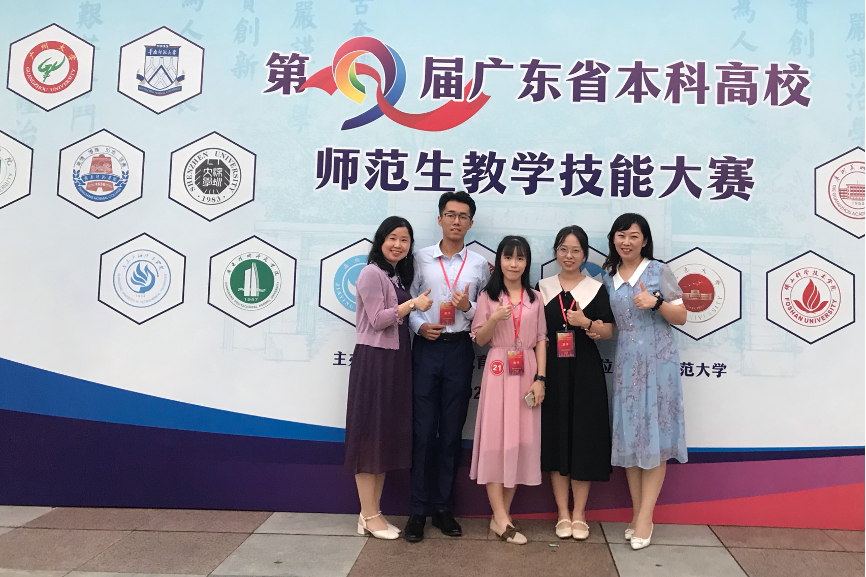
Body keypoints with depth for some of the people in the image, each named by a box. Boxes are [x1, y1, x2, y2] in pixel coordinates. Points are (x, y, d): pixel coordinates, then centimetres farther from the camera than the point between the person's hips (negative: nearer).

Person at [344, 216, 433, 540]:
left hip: (396, 361, 9)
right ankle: (369, 516, 6)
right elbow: (378, 319, -15)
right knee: (370, 434, -2)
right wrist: (413, 304, -18)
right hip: (374, 359, -9)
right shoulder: (372, 273, -8)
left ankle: (372, 513, 18)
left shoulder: (400, 277, 18)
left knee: (388, 435, 10)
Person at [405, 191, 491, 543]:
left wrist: (468, 308, -13)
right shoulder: (421, 258, 4)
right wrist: (419, 326, -15)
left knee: (452, 431, 8)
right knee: (423, 430, 1)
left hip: (460, 351, 1)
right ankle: (419, 510, 13)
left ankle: (444, 507, 21)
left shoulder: (479, 264, 6)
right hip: (426, 348, -1)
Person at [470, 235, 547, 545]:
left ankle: (501, 515, 13)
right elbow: (479, 339, 2)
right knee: (495, 438, -4)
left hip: (527, 373, 2)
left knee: (521, 440, 3)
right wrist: (495, 319, -16)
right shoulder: (488, 296, 5)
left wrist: (540, 379, -4)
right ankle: (501, 518, 0)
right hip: (498, 372, -2)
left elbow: (541, 341, 5)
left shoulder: (535, 298, 9)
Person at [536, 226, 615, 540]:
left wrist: (586, 323, -18)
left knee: (584, 438, 1)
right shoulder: (542, 287, 7)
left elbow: (608, 332, 0)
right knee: (554, 438, 4)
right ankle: (563, 514, 16)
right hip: (552, 372, 1)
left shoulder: (597, 289, 4)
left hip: (585, 372, -1)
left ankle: (579, 514, 15)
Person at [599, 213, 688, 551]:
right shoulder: (608, 278, 10)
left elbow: (681, 317, -2)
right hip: (625, 365, 4)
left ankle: (645, 518, 4)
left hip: (658, 362, -4)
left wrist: (656, 302, -18)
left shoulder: (659, 271, -2)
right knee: (628, 436, 6)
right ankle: (637, 512, 17)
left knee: (654, 435, -2)